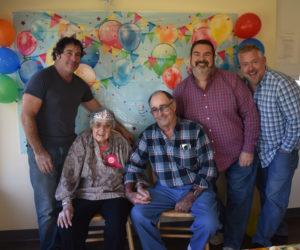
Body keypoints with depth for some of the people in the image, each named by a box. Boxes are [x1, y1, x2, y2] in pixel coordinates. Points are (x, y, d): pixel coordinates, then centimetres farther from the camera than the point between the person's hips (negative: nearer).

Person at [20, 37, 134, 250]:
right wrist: (39, 151, -15)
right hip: (44, 150, -5)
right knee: (48, 209, -4)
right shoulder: (43, 78, -6)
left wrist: (122, 130, 24)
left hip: (69, 148, 5)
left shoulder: (79, 84, 13)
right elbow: (27, 116, -11)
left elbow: (99, 111, 24)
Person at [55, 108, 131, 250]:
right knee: (67, 224, -25)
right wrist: (66, 203, -16)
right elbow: (69, 173, -6)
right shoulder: (82, 142, 0)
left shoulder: (120, 143, 4)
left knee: (116, 225, -29)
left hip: (113, 194, 0)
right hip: (85, 195, 0)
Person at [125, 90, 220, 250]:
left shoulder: (195, 131, -5)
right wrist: (130, 192, -10)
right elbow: (134, 165, 7)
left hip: (196, 188, -2)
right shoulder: (148, 135, 3)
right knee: (138, 214, -23)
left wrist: (192, 196, -13)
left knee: (209, 223, -27)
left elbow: (208, 167, -5)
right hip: (164, 189, 2)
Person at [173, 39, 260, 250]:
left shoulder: (232, 80, -10)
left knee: (239, 202, 10)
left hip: (238, 156, -1)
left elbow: (250, 114, -7)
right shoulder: (181, 90, -4)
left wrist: (248, 149, -9)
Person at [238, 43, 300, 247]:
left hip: (282, 149, -6)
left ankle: (262, 240, 11)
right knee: (265, 193, 17)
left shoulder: (282, 84, -23)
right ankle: (278, 228, 38)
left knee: (275, 196, -4)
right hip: (260, 150, 6)